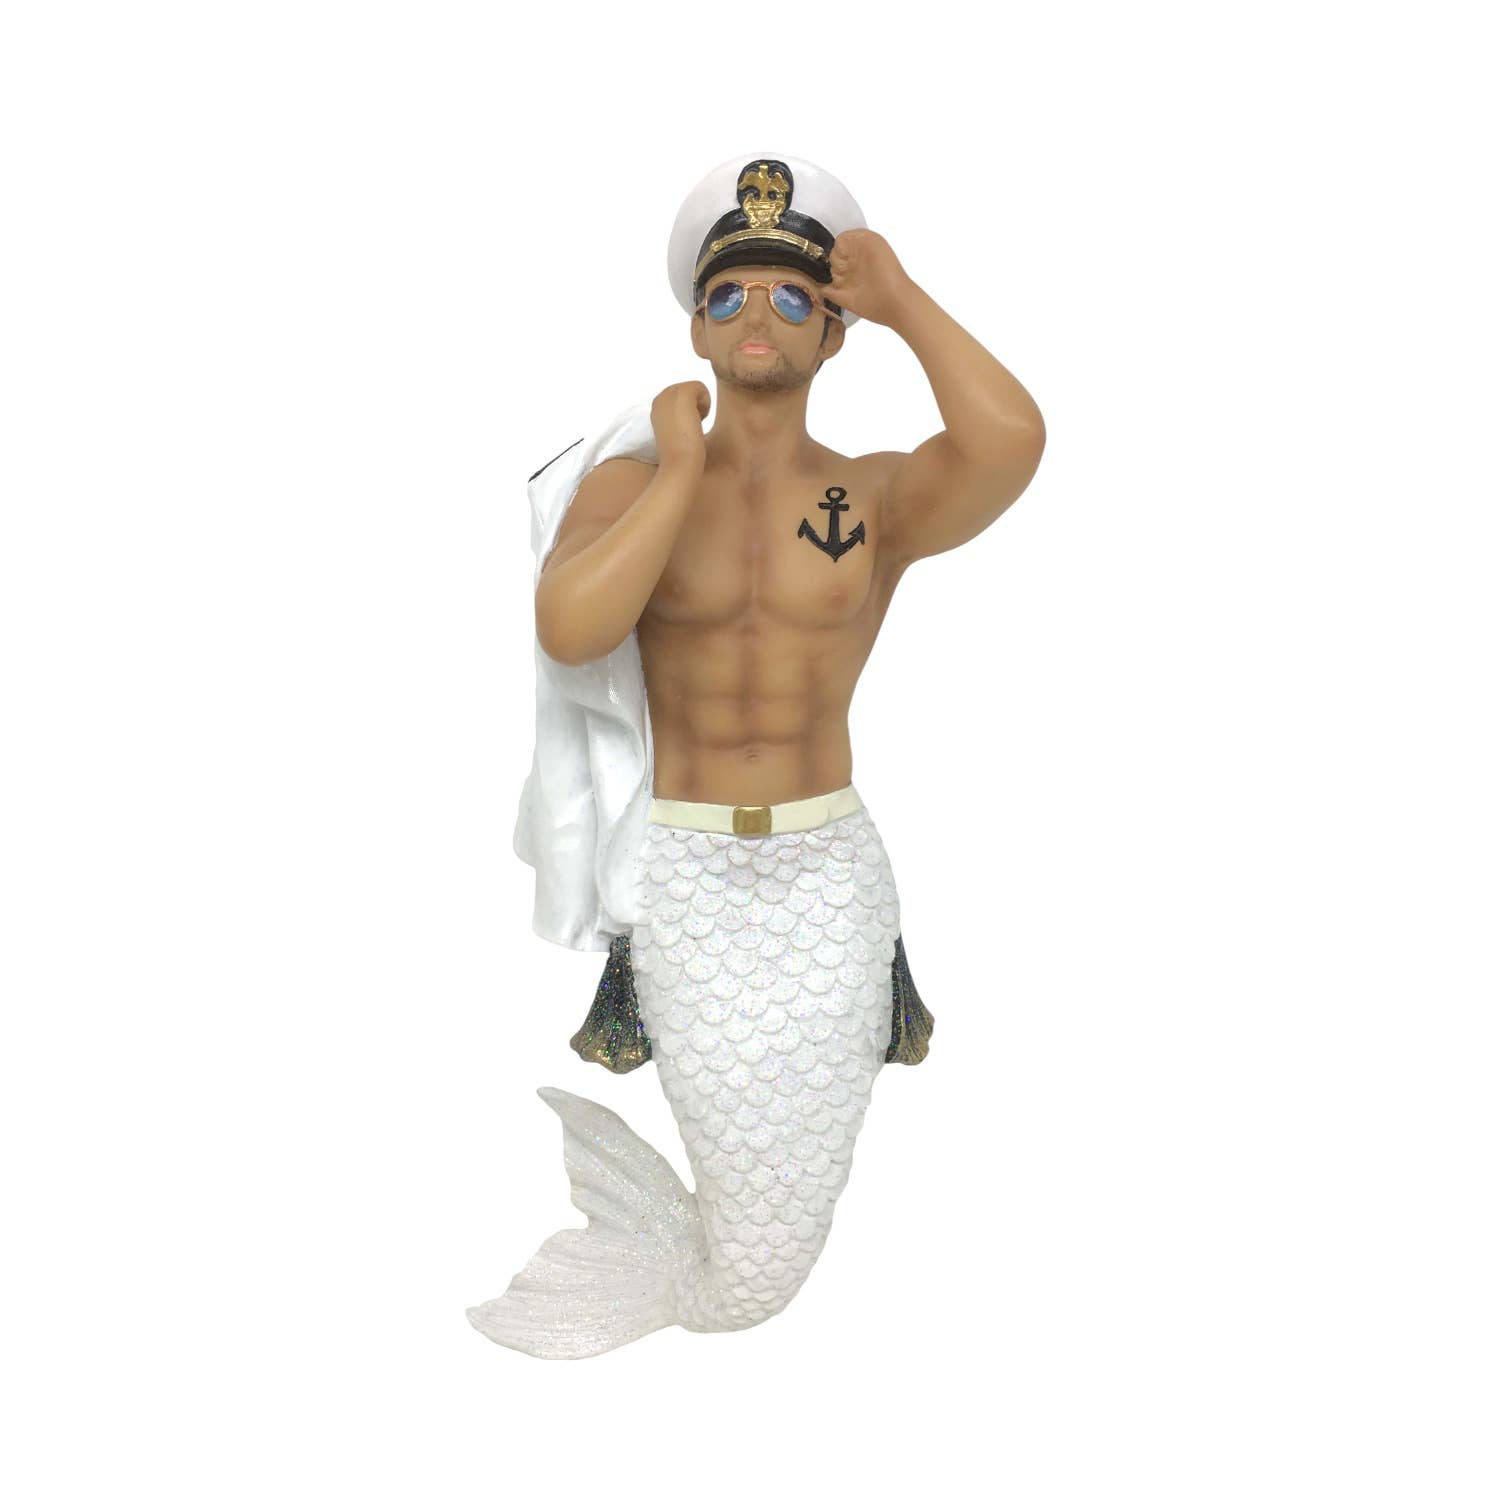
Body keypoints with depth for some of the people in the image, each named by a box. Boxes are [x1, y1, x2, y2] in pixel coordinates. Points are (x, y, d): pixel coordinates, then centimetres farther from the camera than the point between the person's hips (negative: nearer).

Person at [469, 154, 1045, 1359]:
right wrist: (683, 465, -14)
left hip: (828, 870, 1)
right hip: (681, 874, 0)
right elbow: (568, 628, -22)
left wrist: (900, 297, -10)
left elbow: (1010, 439, -24)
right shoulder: (630, 480, -1)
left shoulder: (879, 496, -1)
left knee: (756, 1275, 9)